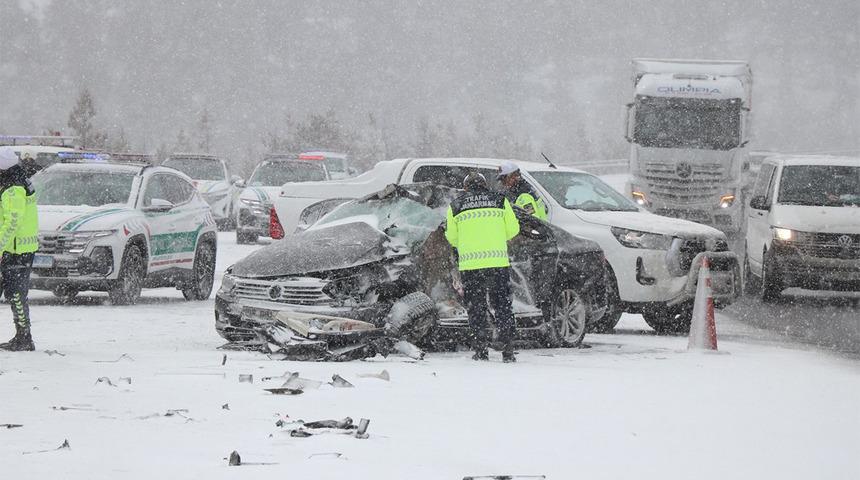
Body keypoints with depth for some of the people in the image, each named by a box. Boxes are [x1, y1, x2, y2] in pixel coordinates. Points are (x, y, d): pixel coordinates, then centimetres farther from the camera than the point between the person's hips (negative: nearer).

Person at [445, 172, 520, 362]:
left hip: (470, 266, 0)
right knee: (503, 306, 8)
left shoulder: (455, 206, 6)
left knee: (476, 308, 8)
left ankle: (481, 351, 3)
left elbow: (452, 238, 8)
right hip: (498, 262, 0)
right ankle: (508, 350, 3)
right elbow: (512, 229, 8)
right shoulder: (500, 200, 6)